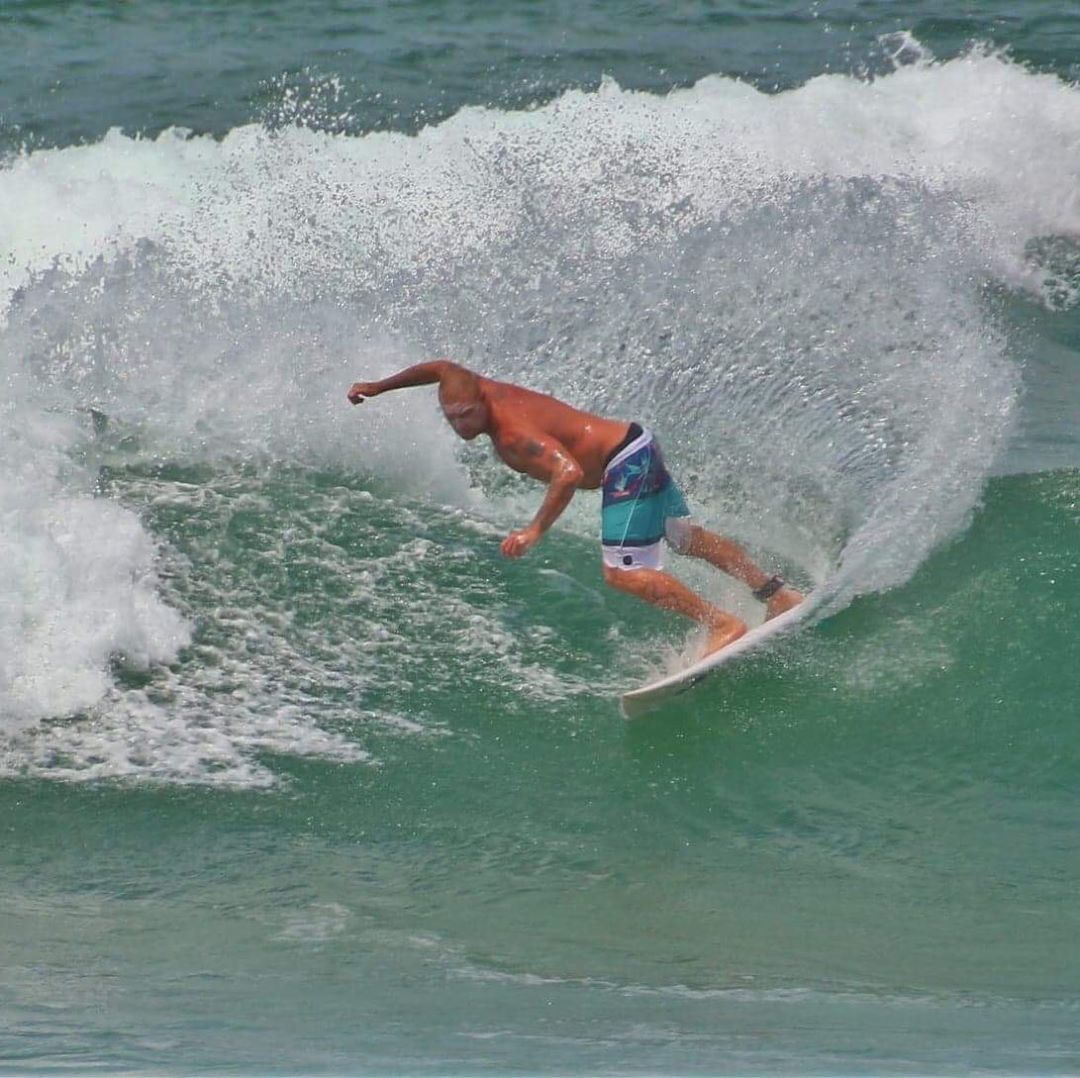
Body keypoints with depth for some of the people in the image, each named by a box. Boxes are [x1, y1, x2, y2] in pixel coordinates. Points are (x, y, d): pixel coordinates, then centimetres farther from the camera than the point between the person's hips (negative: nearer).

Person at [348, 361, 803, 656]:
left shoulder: (514, 432, -27)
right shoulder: (484, 391, -1)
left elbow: (569, 473, -39)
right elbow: (442, 368, 19)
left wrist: (535, 530, -39)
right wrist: (377, 388, 20)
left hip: (627, 465, -10)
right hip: (637, 447, 10)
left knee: (623, 574, -15)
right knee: (684, 536, 26)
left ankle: (723, 623, -12)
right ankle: (775, 592, 38)